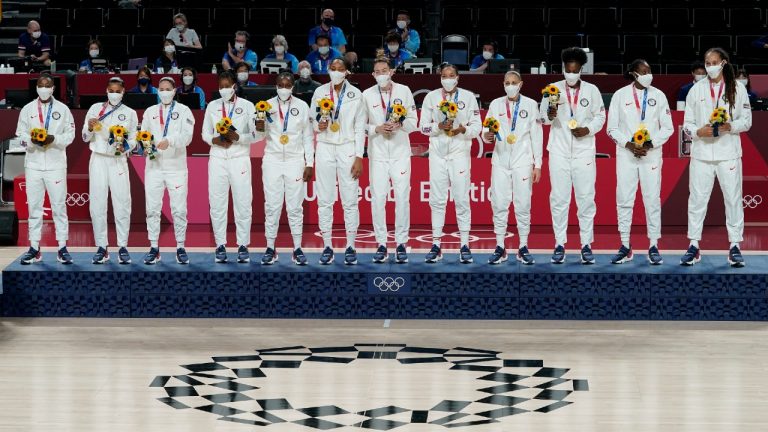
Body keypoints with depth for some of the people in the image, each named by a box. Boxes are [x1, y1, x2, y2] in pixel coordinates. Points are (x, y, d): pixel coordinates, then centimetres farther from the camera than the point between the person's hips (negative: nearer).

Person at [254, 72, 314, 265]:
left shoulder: (302, 106, 4)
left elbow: (308, 137, 6)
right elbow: (260, 136, 9)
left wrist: (309, 164, 1)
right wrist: (259, 128, -14)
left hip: (295, 161, -1)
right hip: (272, 160, 1)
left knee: (295, 207, 0)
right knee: (272, 206, 0)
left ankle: (298, 249, 4)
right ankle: (270, 249, 4)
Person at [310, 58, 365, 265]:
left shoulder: (355, 94, 4)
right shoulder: (320, 92, 7)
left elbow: (360, 128, 3)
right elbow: (312, 120, 14)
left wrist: (359, 157, -4)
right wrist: (318, 126, -11)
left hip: (347, 149, -1)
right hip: (325, 148, 1)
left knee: (350, 200, -3)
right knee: (325, 200, 0)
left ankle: (350, 246, 2)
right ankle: (327, 246, 5)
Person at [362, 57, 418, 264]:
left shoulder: (404, 91, 6)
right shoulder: (367, 95, 5)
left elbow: (413, 122, 6)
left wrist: (400, 125, -13)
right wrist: (377, 129, -11)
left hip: (400, 152, 0)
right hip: (377, 152, 0)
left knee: (402, 197, -3)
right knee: (378, 198, -3)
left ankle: (401, 244, 3)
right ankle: (381, 244, 4)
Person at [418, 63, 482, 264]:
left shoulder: (468, 96, 4)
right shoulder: (431, 97, 8)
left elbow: (477, 126, 3)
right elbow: (423, 126, 6)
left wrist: (463, 130, -17)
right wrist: (439, 127, -12)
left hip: (460, 151, -1)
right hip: (437, 152, 1)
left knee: (461, 198, -4)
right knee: (437, 199, 2)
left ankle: (465, 246, 0)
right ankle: (436, 245, 7)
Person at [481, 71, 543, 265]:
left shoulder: (531, 105, 4)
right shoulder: (496, 104, 9)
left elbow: (537, 136, 4)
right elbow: (485, 132, 6)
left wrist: (538, 164, 0)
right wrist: (487, 136, -18)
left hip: (522, 162, -2)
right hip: (500, 161, 2)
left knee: (523, 205, -2)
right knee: (499, 205, 0)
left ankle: (523, 248, 5)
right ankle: (500, 248, 6)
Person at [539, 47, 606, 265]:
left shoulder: (591, 90, 4)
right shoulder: (554, 89, 3)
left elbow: (600, 116, 8)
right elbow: (543, 116, -3)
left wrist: (587, 129, -10)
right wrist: (550, 115, -26)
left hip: (584, 151, 0)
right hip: (559, 151, 0)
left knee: (586, 198, 1)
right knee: (559, 198, 1)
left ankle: (586, 245, 7)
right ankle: (559, 244, 7)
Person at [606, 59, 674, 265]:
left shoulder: (658, 95, 5)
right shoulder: (620, 95, 3)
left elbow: (667, 128, 6)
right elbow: (612, 128, 4)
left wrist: (650, 144, -8)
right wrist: (629, 145, -10)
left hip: (651, 154, 0)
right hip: (626, 155, 0)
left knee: (652, 200, -2)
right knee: (624, 200, 0)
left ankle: (654, 247, 3)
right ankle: (625, 247, 8)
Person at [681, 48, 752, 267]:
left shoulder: (737, 88, 4)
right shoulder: (697, 89, 7)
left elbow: (747, 121, 5)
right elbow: (687, 123, 8)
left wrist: (730, 126, -14)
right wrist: (699, 131, -12)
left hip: (728, 152, -1)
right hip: (701, 152, 1)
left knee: (733, 198, -1)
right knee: (697, 199, 1)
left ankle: (735, 247, 6)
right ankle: (694, 246, 8)